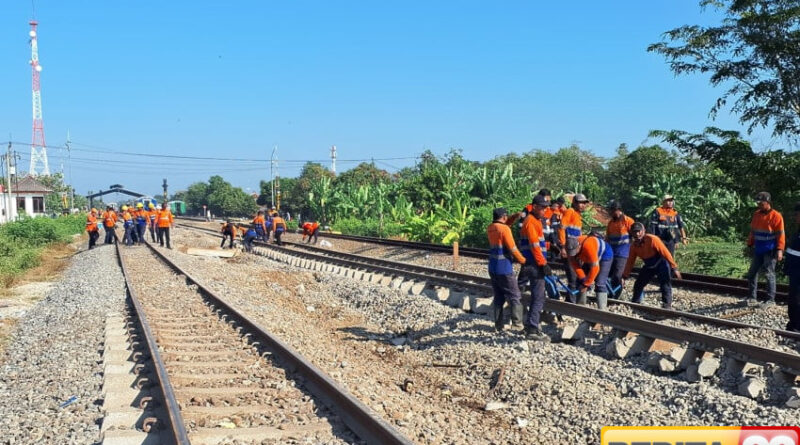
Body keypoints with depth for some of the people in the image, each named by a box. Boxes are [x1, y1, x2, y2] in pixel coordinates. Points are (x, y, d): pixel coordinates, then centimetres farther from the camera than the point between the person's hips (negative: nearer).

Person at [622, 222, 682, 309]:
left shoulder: (652, 239, -29)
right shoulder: (634, 246, -11)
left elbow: (666, 253, -27)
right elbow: (630, 262, -1)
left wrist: (674, 268, -28)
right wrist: (624, 277, -3)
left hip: (661, 264, -6)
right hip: (649, 266, 6)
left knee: (665, 285, -16)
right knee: (638, 284, 6)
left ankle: (667, 305, -13)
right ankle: (635, 302, 24)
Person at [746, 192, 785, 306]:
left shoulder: (776, 216, -11)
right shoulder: (757, 214, 9)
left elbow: (780, 234, -12)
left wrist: (780, 250, -17)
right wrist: (750, 244, 12)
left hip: (770, 251, -7)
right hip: (758, 250, 7)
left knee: (769, 274, -2)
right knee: (752, 273, 9)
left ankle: (771, 299, 5)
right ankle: (752, 296, 19)